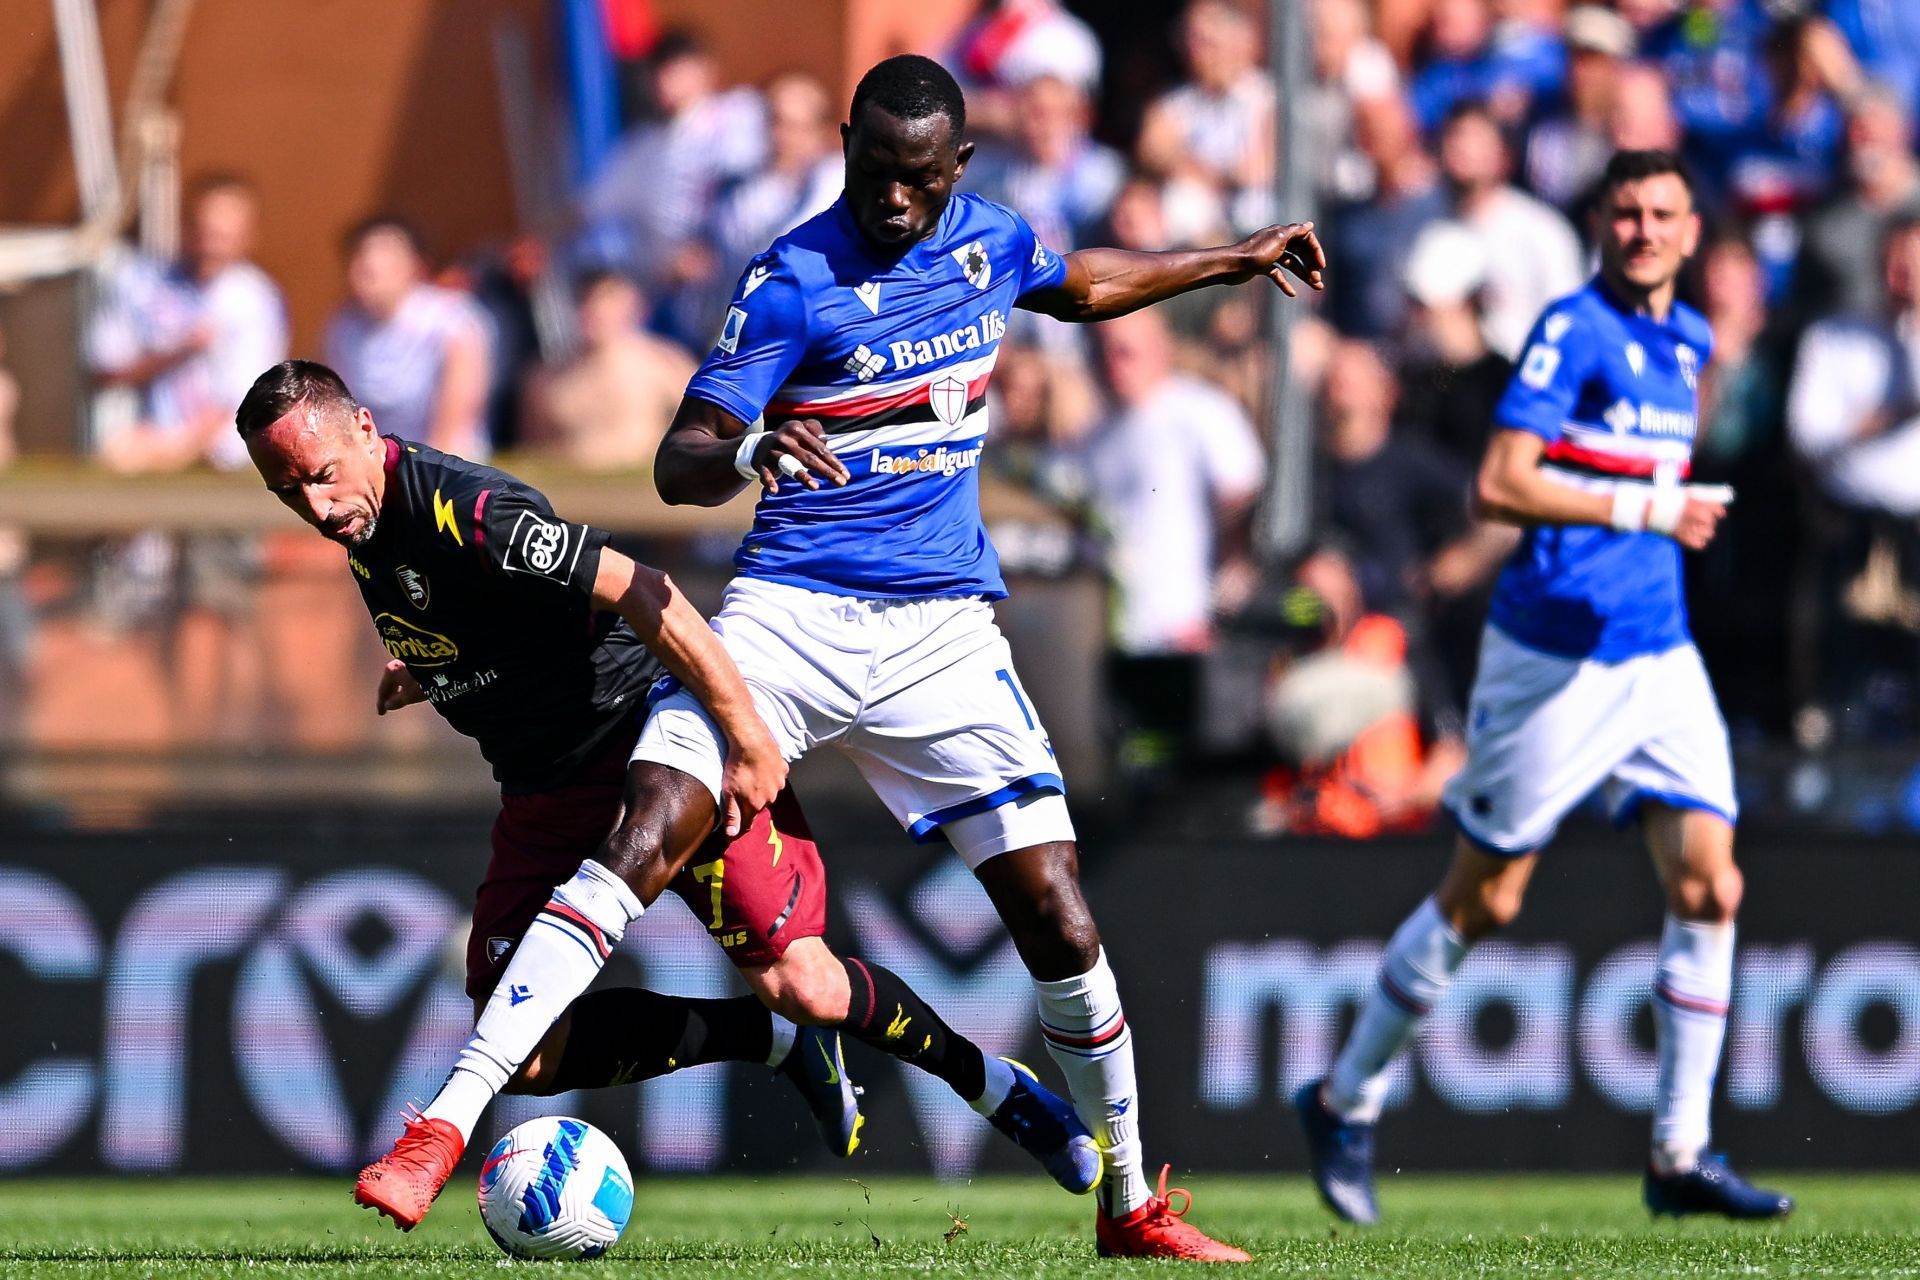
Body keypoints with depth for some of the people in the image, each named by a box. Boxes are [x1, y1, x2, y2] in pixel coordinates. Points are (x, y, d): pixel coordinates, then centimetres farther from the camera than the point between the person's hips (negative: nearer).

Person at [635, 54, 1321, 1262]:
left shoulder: (989, 241, 8)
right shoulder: (796, 278, -8)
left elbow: (1085, 285, 32)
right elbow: (681, 461, -12)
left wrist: (1236, 259, 40)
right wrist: (749, 453, -34)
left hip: (941, 631, 4)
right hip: (792, 613, -4)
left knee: (1059, 920, -4)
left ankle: (1131, 1203, 12)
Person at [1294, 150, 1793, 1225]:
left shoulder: (1690, 341, 13)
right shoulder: (1575, 329, -12)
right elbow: (1502, 485, -20)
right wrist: (1646, 507, -22)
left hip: (1660, 653, 7)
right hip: (1558, 653, -7)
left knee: (1709, 885, -5)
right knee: (1485, 899, 2)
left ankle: (1681, 1156, 0)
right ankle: (1346, 1103, 19)